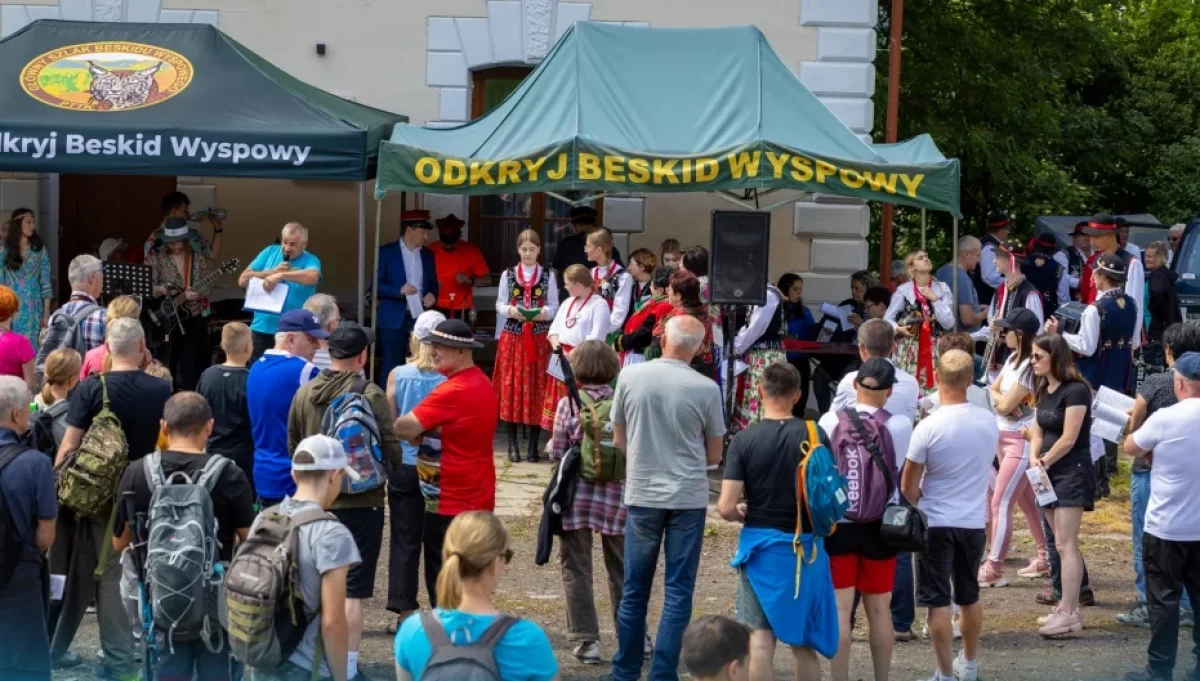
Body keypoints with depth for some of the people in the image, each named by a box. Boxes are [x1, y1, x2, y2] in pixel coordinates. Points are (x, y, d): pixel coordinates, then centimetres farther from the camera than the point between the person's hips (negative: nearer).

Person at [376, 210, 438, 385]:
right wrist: (399, 290, -21)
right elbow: (376, 285, -5)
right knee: (391, 369, -1)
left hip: (420, 318, 4)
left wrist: (432, 295, -4)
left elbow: (433, 283, 19)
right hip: (394, 320, -4)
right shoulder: (386, 252, -3)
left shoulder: (427, 254, 11)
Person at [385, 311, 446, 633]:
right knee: (439, 543, 10)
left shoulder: (398, 376, -7)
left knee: (405, 541, 7)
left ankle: (405, 613, 6)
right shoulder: (449, 379, -11)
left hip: (404, 469, 1)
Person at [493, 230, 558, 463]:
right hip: (512, 337, 0)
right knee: (512, 387, 0)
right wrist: (510, 310, -15)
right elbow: (499, 304, 5)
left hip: (539, 338, 0)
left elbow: (554, 306, 3)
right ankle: (513, 443, 6)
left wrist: (544, 313, -17)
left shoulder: (548, 275, 4)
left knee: (536, 388, 1)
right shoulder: (508, 275, 5)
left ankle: (533, 443, 8)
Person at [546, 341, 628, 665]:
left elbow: (556, 454, -6)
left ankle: (586, 639, 3)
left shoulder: (568, 404, -6)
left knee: (577, 570, 6)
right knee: (621, 570, 14)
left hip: (577, 495, -2)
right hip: (616, 496, 2)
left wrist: (551, 445, 14)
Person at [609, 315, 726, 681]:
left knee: (634, 590, 12)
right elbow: (714, 455, 1)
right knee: (678, 592, 4)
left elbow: (619, 441, 6)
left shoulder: (630, 377, -5)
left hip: (641, 495, 2)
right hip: (688, 498, -2)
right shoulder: (706, 389, -10)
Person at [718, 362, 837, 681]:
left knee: (761, 637, 2)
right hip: (806, 546, 2)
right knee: (804, 641, 13)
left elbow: (726, 507, -13)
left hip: (761, 545, -2)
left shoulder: (744, 440, -9)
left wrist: (745, 515, 8)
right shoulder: (815, 436, -4)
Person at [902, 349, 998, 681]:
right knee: (969, 596, 20)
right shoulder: (989, 422, -4)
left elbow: (909, 486, -9)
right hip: (974, 522, 5)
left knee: (938, 601, 1)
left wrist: (917, 508, 10)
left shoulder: (929, 427, -18)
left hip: (936, 524, -5)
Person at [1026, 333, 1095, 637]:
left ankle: (1068, 613, -12)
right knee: (1063, 544, 10)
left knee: (1065, 545, -11)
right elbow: (1037, 430, 11)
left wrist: (1044, 463, -8)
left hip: (1072, 472, -9)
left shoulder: (1075, 391, -15)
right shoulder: (1044, 391, 11)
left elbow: (1068, 439, -18)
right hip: (1050, 474, 9)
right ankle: (1069, 608, 15)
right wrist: (1034, 458, -8)